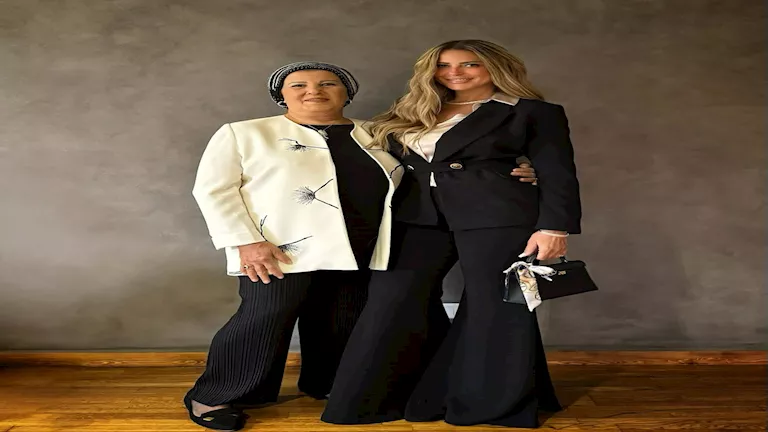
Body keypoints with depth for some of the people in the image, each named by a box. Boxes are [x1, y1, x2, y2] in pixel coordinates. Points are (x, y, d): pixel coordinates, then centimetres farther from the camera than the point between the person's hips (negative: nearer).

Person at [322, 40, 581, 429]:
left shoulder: (533, 113, 4)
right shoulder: (411, 114, 18)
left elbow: (557, 175, -2)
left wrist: (553, 227, -14)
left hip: (497, 217, -4)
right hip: (416, 218, 5)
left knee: (494, 310, 0)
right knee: (389, 308, 0)